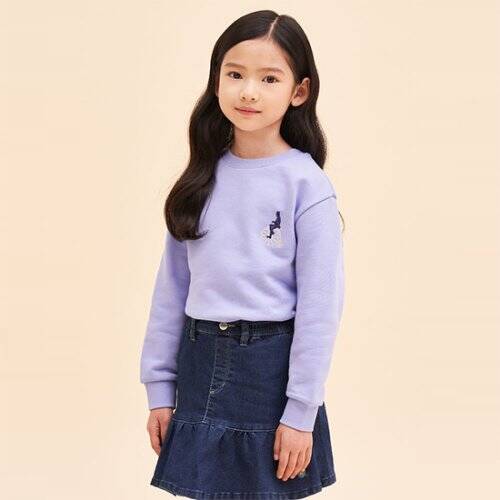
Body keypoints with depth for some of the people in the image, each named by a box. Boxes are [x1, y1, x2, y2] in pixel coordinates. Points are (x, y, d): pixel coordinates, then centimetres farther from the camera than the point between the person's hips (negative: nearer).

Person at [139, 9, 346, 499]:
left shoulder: (306, 184, -10)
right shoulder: (204, 179, 3)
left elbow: (320, 304, -10)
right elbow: (172, 287, 6)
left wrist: (301, 412, -11)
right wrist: (159, 386, 5)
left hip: (271, 365, -4)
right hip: (201, 363, 4)